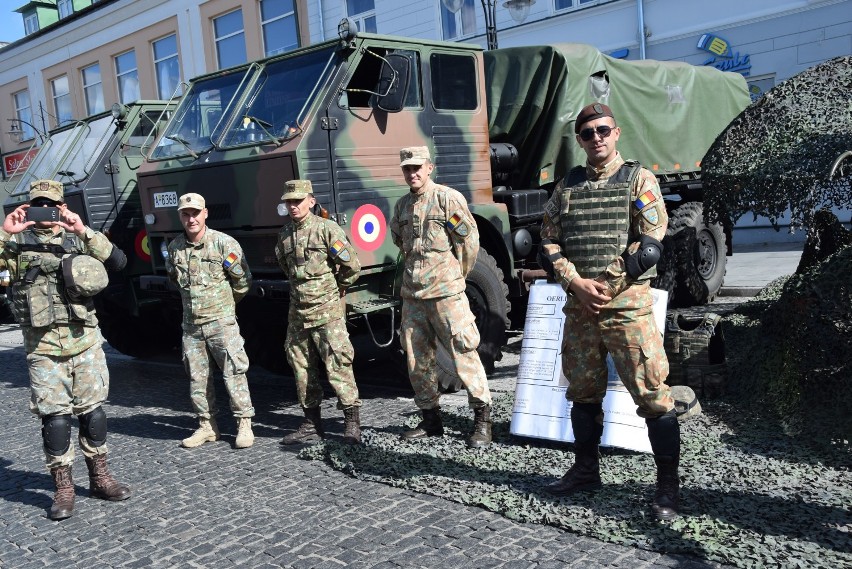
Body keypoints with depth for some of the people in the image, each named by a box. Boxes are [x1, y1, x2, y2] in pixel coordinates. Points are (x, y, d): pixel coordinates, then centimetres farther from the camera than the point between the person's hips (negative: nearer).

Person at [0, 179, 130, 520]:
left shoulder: (79, 239, 9)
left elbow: (118, 262, -5)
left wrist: (85, 232, -15)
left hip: (86, 341, 2)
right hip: (43, 347, -1)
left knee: (93, 410, 8)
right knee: (54, 416, -1)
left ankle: (99, 478, 22)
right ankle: (63, 489, 11)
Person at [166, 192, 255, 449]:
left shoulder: (224, 243, -10)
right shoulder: (175, 247, 4)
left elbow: (242, 280, -1)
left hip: (221, 322, -5)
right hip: (191, 324, 5)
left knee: (233, 374, -3)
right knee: (197, 378, 10)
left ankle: (244, 424, 8)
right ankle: (207, 426, 21)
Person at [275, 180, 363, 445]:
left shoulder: (327, 229, -10)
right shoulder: (284, 234, 10)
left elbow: (352, 265, -10)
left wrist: (336, 287, 2)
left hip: (327, 310, -7)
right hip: (297, 312, 7)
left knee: (337, 364, -8)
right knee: (302, 366, 10)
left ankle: (352, 421, 2)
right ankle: (311, 425, 21)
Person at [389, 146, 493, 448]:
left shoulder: (448, 198, -6)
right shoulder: (402, 206, 13)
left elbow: (469, 240, -5)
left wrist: (455, 275, 5)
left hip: (445, 292, -7)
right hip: (412, 293, 7)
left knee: (463, 354, -5)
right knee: (417, 360, 10)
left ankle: (483, 419, 5)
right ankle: (431, 419, 23)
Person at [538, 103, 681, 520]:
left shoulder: (639, 180, 2)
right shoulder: (567, 186, 13)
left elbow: (650, 244, -7)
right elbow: (549, 243, 8)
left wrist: (606, 287, -11)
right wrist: (577, 284, -7)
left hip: (628, 306, -4)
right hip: (578, 307, 5)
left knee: (651, 393, -5)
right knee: (583, 391, 14)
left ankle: (667, 486, 7)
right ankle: (586, 471, 30)